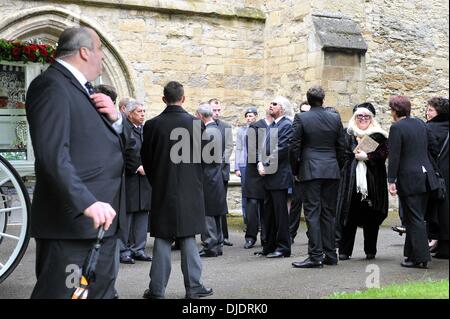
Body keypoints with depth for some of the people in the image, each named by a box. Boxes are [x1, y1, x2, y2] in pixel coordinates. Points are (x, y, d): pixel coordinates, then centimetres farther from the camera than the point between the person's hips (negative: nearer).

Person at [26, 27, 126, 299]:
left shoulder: (82, 88, 18)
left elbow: (105, 142, 22)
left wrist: (114, 118, 1)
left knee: (102, 291, 14)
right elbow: (53, 154, -24)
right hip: (73, 223, -10)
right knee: (62, 292, -5)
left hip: (102, 220, 10)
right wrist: (87, 203, -32)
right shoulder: (53, 85, -12)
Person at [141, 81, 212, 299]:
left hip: (162, 190, 1)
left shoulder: (152, 125, -5)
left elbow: (145, 159, 2)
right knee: (188, 239, 6)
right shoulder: (195, 123, -8)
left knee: (163, 240, 5)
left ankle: (157, 288, 7)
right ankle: (193, 286, 10)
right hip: (190, 190, -1)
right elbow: (203, 157, -1)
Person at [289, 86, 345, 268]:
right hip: (332, 171, 4)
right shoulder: (335, 118, 5)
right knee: (329, 213, 10)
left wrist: (295, 171, 5)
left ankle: (315, 256, -5)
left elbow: (294, 147, -6)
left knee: (312, 214, -2)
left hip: (310, 171, -4)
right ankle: (330, 255, 14)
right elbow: (341, 147, 8)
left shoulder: (301, 118, -5)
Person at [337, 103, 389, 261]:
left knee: (371, 218, 4)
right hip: (351, 181, 0)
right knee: (349, 217, -1)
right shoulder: (347, 134, 10)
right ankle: (344, 250, 4)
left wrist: (366, 156, -11)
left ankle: (370, 250, 14)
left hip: (372, 181, 0)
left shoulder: (378, 135, 7)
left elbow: (383, 154, -6)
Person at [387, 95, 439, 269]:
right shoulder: (420, 123, 9)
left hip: (408, 179, -7)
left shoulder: (396, 128, -13)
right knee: (416, 217, 15)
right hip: (425, 176, 7)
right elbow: (432, 148, 15)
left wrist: (391, 181, -13)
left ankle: (420, 258, 0)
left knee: (414, 219, -2)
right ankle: (413, 253, 21)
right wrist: (429, 169, 24)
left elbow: (394, 157, -16)